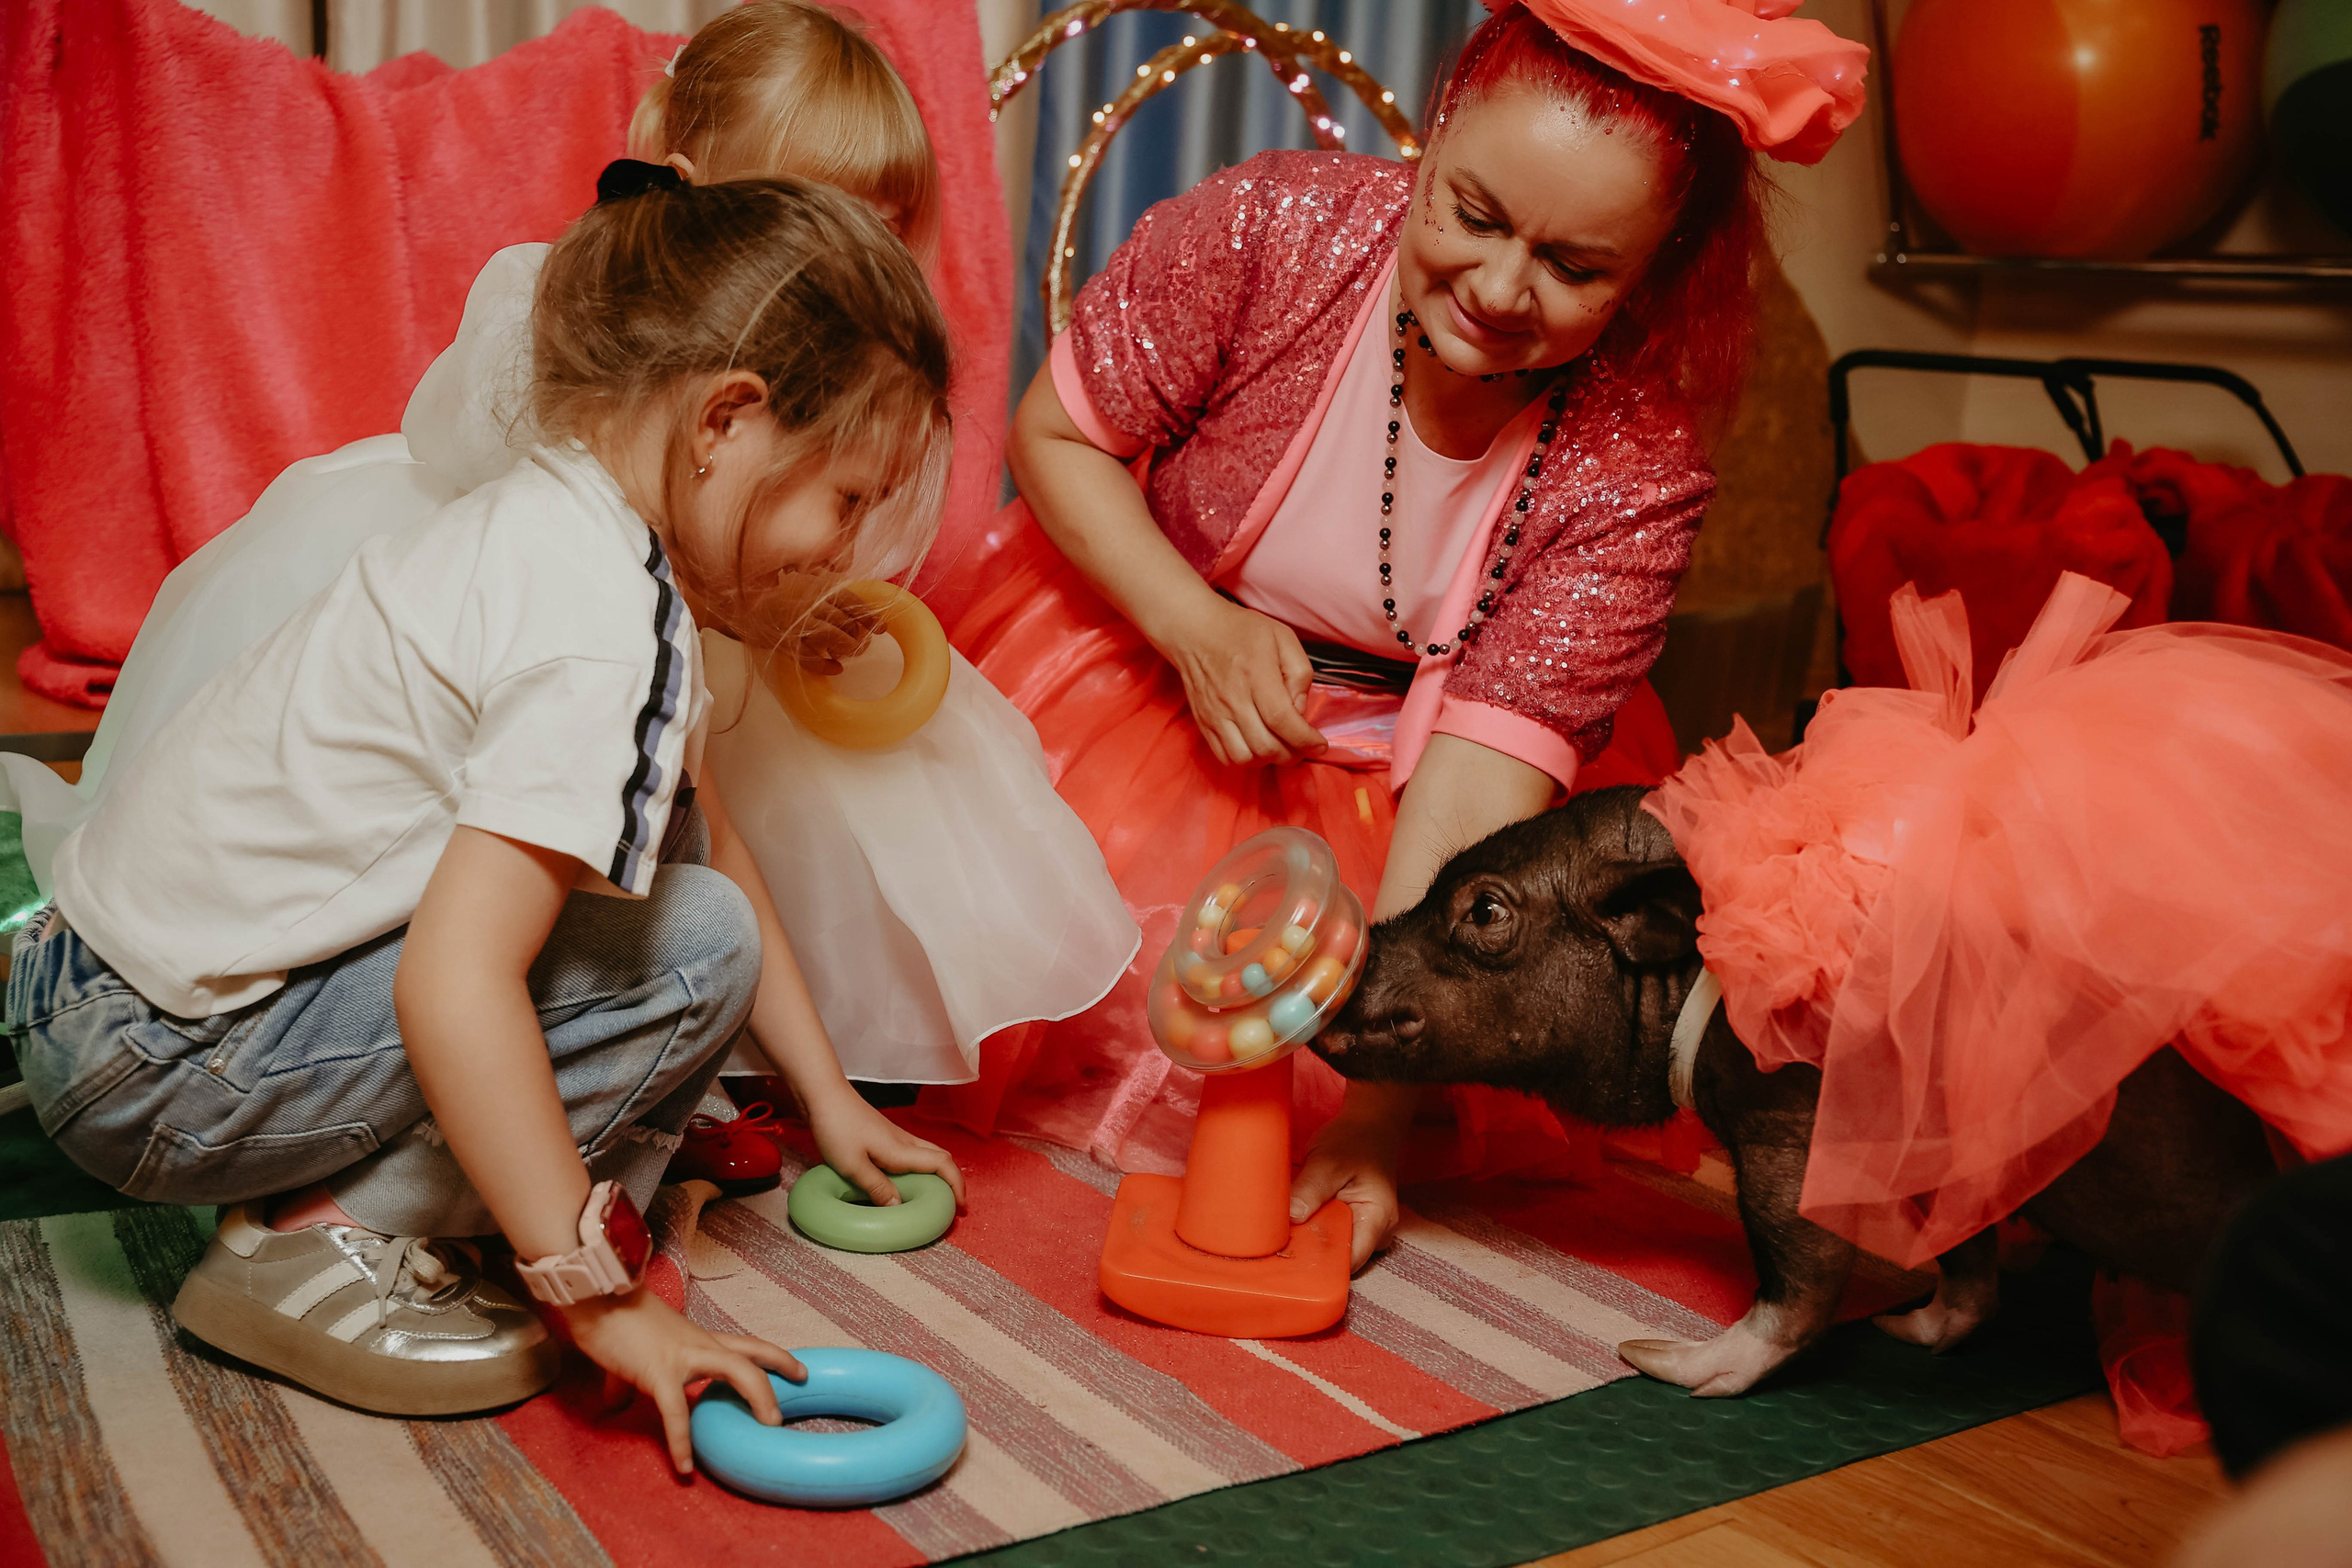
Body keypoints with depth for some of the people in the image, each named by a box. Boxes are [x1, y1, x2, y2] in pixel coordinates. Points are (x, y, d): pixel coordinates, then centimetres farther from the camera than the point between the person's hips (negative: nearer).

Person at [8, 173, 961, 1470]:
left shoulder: (554, 524, 6)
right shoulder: (607, 634, -25)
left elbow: (713, 838, 12)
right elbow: (453, 985, -33)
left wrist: (828, 1096, 17)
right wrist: (602, 1301, -27)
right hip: (165, 1071, -9)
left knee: (660, 853, 8)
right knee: (693, 944, -15)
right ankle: (318, 1242, -10)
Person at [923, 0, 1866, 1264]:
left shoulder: (1636, 468, -24)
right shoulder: (1270, 232, -24)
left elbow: (1486, 757, -26)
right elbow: (1057, 433, -10)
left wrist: (1373, 1116, -31)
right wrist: (1196, 628, -26)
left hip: (1396, 782, 1)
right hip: (1154, 648, 0)